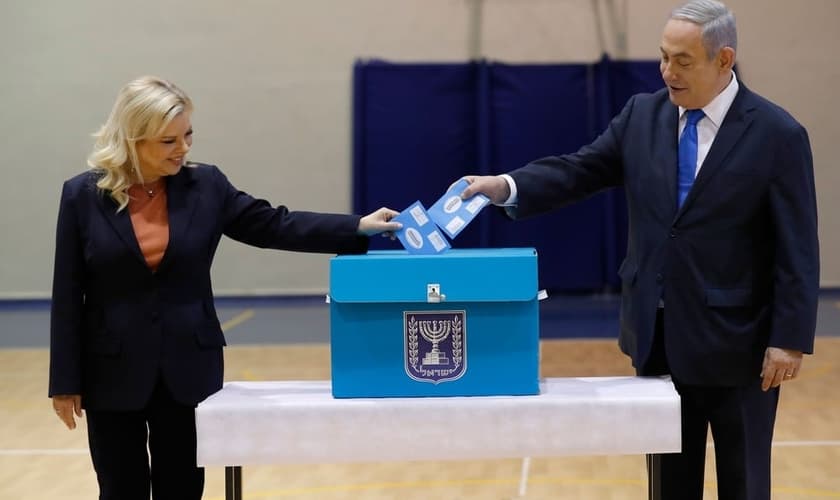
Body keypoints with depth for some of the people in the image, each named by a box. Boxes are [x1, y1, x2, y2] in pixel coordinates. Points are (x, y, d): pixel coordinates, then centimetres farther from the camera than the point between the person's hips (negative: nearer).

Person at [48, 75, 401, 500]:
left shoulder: (204, 186, 0)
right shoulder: (84, 195, -5)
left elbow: (274, 226, 1)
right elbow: (68, 295, -4)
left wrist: (360, 228, -9)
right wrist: (65, 382, -5)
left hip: (187, 369, 2)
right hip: (114, 373, -2)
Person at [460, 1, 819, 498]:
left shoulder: (778, 133, -9)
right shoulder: (642, 115, 4)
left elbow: (796, 249, -10)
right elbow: (580, 170, 0)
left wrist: (790, 340, -14)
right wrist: (506, 185, -18)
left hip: (736, 344, -4)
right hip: (659, 337, 4)